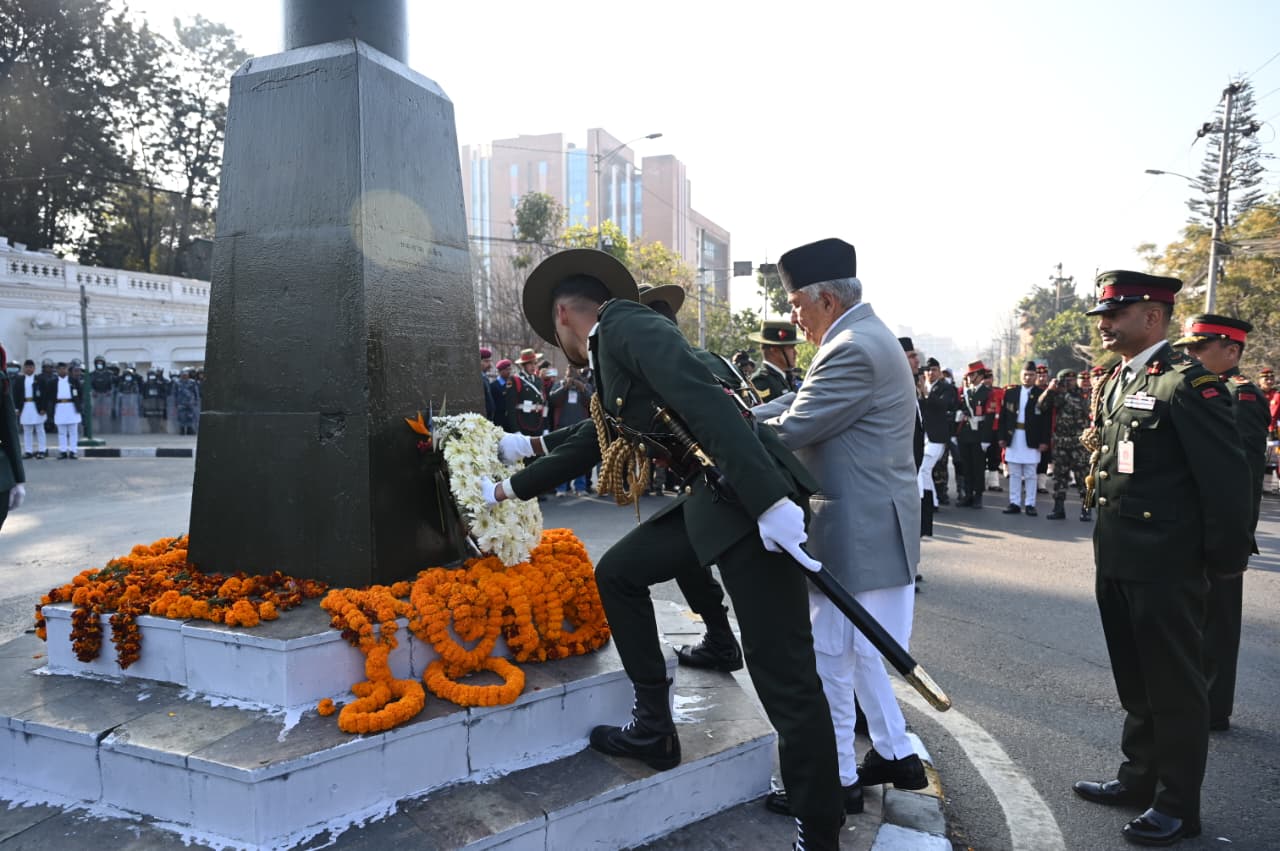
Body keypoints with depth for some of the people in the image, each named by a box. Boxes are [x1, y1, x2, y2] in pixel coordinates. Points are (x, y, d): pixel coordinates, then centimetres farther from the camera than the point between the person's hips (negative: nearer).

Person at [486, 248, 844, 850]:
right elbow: (586, 446, 35)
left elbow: (702, 399, -21)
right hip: (709, 500, 10)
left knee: (782, 671, -4)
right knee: (617, 572, 18)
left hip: (752, 497, -10)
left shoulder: (622, 322, -7)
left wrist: (769, 500, -27)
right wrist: (511, 488, 48)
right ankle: (654, 728, 28)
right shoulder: (609, 368, 22)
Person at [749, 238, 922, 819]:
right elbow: (800, 402, 11)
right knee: (861, 650, 22)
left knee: (829, 656, 3)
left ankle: (837, 781, 18)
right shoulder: (866, 337, 13)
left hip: (856, 532, -11)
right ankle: (895, 754, 35)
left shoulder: (852, 349, -21)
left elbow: (791, 429, -21)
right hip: (877, 526, 11)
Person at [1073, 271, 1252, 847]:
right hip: (1116, 563, 8)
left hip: (1166, 568, -8)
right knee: (1134, 682, 20)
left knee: (1175, 686, 6)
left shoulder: (1188, 384, -15)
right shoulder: (1112, 384, 11)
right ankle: (1139, 778, 35)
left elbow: (1227, 477, -16)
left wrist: (1226, 559, -11)